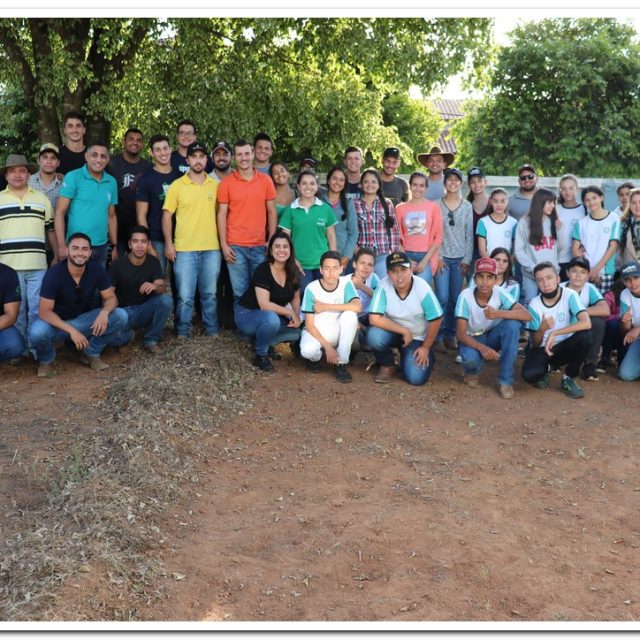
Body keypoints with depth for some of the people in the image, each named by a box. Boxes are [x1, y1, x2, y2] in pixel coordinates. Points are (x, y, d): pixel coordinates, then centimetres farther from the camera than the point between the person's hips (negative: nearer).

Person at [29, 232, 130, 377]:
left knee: (121, 316, -20)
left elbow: (111, 298, -8)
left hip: (84, 320, 3)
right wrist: (71, 330, -37)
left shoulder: (96, 269, -13)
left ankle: (91, 353, 1)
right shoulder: (53, 274, -23)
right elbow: (45, 312, -24)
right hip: (58, 323, -3)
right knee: (37, 332, -37)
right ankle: (46, 360, 0)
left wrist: (104, 312, -33)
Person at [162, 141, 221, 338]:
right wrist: (168, 243, -5)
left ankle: (212, 330, 21)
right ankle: (183, 331, 13)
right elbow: (167, 215, 2)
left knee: (210, 294, 9)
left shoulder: (216, 185, 7)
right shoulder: (177, 185, 2)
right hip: (184, 249, -2)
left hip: (212, 248, 2)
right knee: (185, 295, 0)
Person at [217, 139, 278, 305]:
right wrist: (224, 244, -5)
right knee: (239, 292, 1)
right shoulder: (226, 183, 1)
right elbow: (221, 215, 1)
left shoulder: (266, 180, 5)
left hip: (260, 246, 2)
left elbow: (271, 212, 8)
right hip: (235, 247, -2)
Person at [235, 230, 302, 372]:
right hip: (247, 314, -7)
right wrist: (290, 313, -24)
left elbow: (296, 297, 10)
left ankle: (266, 343, 10)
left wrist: (296, 316, -10)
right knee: (271, 318, -38)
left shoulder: (293, 271, -5)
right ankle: (261, 355, -12)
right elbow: (264, 305, -30)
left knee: (297, 331, -16)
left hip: (273, 317, 7)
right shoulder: (263, 270, -24)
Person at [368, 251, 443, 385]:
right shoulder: (384, 286, -23)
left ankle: (427, 356, 20)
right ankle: (387, 365, -1)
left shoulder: (422, 288, -24)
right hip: (393, 332, 1)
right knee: (374, 335, -33)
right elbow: (374, 318, -26)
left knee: (416, 378, -17)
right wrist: (404, 331, -25)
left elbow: (436, 320, -14)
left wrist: (426, 348, -7)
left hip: (417, 337, -1)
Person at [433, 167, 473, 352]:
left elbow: (469, 235, 6)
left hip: (460, 258, 2)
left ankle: (450, 335, 15)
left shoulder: (467, 206, 7)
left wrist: (467, 260, 0)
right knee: (442, 298, -9)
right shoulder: (437, 205, 2)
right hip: (442, 257, -2)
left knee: (455, 299, 4)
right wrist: (437, 257, -7)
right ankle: (438, 336, 0)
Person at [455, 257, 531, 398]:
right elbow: (460, 333, -25)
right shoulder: (465, 296, -24)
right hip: (472, 339, -3)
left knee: (513, 323, -29)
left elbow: (527, 315, -27)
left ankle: (505, 380, -19)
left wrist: (499, 313, -43)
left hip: (492, 336, 3)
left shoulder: (499, 293, -18)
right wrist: (481, 347, -44)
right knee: (470, 358, -37)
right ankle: (472, 371, 6)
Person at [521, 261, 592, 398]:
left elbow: (586, 323, -32)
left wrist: (554, 333, -33)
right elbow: (535, 344, -9)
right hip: (542, 349, 0)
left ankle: (568, 380, -9)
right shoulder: (534, 305, -11)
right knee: (529, 374, -31)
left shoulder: (570, 295, -15)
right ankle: (544, 369, 10)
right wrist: (542, 329, -32)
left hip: (564, 347, 0)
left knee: (584, 336, -32)